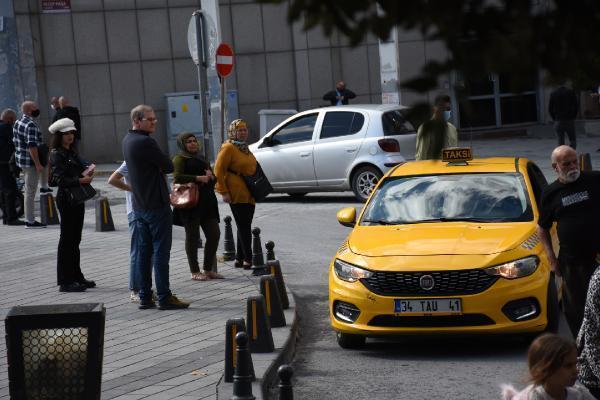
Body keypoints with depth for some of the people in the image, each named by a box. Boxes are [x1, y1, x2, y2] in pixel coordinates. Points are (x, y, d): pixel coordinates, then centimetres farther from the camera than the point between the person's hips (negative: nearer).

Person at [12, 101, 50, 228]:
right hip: (30, 161, -9)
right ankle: (30, 221, 2)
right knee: (30, 191, -3)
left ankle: (44, 187, 38)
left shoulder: (17, 123, 8)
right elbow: (32, 146, -27)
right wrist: (37, 164, -24)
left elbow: (15, 141, 17)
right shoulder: (31, 125, -22)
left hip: (20, 159, 10)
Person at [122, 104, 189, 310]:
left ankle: (145, 297, 15)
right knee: (161, 251, -5)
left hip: (139, 205, 9)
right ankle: (164, 297, -4)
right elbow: (169, 166, -14)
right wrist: (160, 167, 5)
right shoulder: (145, 142, -19)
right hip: (156, 204, -9)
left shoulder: (127, 140, 10)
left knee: (145, 250, 12)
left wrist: (156, 167, 2)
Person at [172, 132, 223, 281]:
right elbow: (177, 177, -17)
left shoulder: (201, 159, 23)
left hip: (207, 202, 7)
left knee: (214, 234, 4)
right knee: (193, 236, -1)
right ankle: (195, 271, 5)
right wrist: (198, 178, -21)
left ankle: (208, 269, 14)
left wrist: (210, 176, 2)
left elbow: (214, 179, 25)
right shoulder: (180, 159, -1)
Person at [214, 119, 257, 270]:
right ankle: (248, 259, -7)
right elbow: (218, 171, -14)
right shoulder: (228, 148, -10)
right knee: (244, 227, -9)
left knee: (245, 227, 12)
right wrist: (224, 192, -18)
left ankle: (239, 258, 19)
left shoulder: (244, 148, 17)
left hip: (249, 194, 9)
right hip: (236, 194, -9)